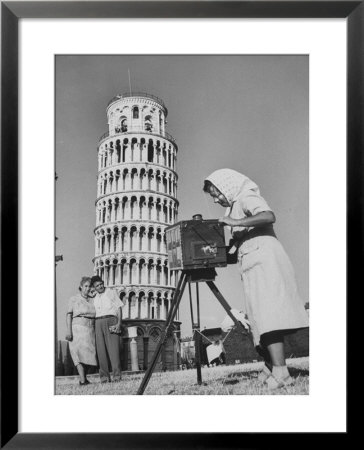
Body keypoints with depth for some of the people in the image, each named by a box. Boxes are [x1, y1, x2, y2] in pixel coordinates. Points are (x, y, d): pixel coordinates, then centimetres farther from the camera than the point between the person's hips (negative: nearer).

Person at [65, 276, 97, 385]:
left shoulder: (92, 300, 14)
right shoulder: (74, 299, 2)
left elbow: (94, 316, 14)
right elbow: (68, 315, -3)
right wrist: (69, 331, -14)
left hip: (90, 330, 5)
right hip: (77, 329, -5)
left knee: (89, 355, 3)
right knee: (80, 353, -18)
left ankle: (84, 378, 18)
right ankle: (82, 380, -26)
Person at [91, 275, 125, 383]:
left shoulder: (111, 292, 9)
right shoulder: (95, 298, 20)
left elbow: (119, 308, 3)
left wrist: (119, 323, -9)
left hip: (111, 320, -4)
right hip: (98, 323, 4)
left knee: (113, 348, -11)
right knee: (101, 349, -3)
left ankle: (117, 375, -11)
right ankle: (104, 376, 0)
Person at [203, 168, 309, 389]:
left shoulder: (247, 197, 0)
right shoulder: (236, 205, 27)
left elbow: (269, 216, -20)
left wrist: (236, 222, -21)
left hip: (264, 261, -10)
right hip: (255, 266, 10)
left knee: (268, 316, -17)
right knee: (263, 318, 3)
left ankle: (280, 373, -21)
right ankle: (271, 368, 2)